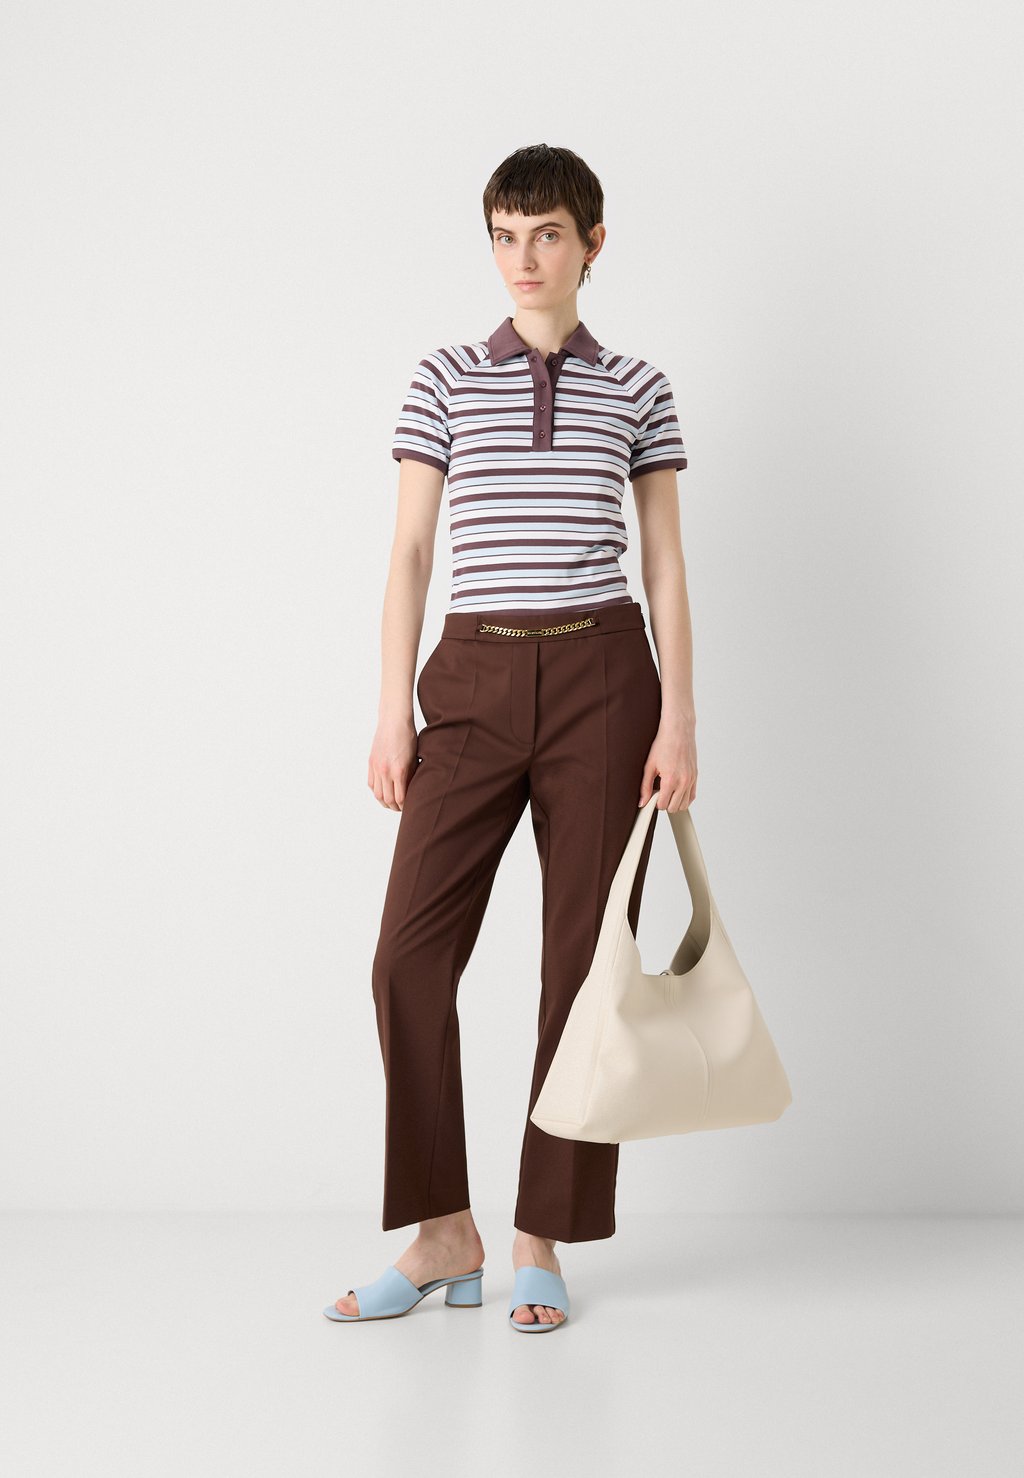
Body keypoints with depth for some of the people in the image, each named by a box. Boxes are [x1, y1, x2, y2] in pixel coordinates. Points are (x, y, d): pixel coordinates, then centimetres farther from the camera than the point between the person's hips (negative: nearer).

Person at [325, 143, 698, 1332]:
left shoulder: (637, 390, 8)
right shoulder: (444, 379, 9)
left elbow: (666, 566, 7)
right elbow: (409, 554, 7)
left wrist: (678, 719, -2)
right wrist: (392, 713, -1)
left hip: (603, 677, 0)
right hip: (475, 678, 1)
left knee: (584, 958, 1)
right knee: (410, 955, -7)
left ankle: (543, 1243, 13)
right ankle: (443, 1236, 8)